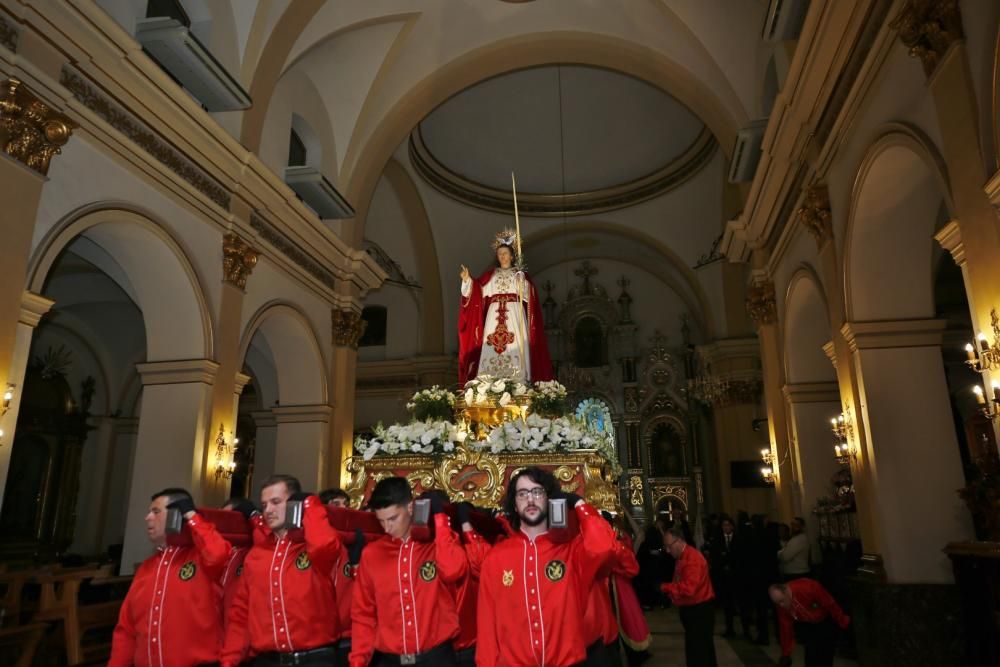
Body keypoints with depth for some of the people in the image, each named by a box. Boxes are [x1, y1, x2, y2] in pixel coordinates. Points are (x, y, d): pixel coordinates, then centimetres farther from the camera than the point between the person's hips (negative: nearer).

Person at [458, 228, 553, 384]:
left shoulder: (520, 274, 12)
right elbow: (477, 291, 6)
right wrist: (467, 280, -9)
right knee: (491, 351, -6)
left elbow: (528, 296, 2)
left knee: (515, 350, -10)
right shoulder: (491, 275, 17)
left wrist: (522, 284, -16)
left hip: (514, 316, -2)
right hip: (494, 317, 2)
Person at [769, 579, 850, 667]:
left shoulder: (808, 587, -39)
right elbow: (785, 627, -11)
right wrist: (786, 654, -4)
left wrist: (843, 622, -11)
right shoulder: (781, 605, -23)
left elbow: (830, 603, -24)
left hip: (826, 621, -3)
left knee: (826, 655, -2)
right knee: (811, 654, -5)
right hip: (806, 625, 3)